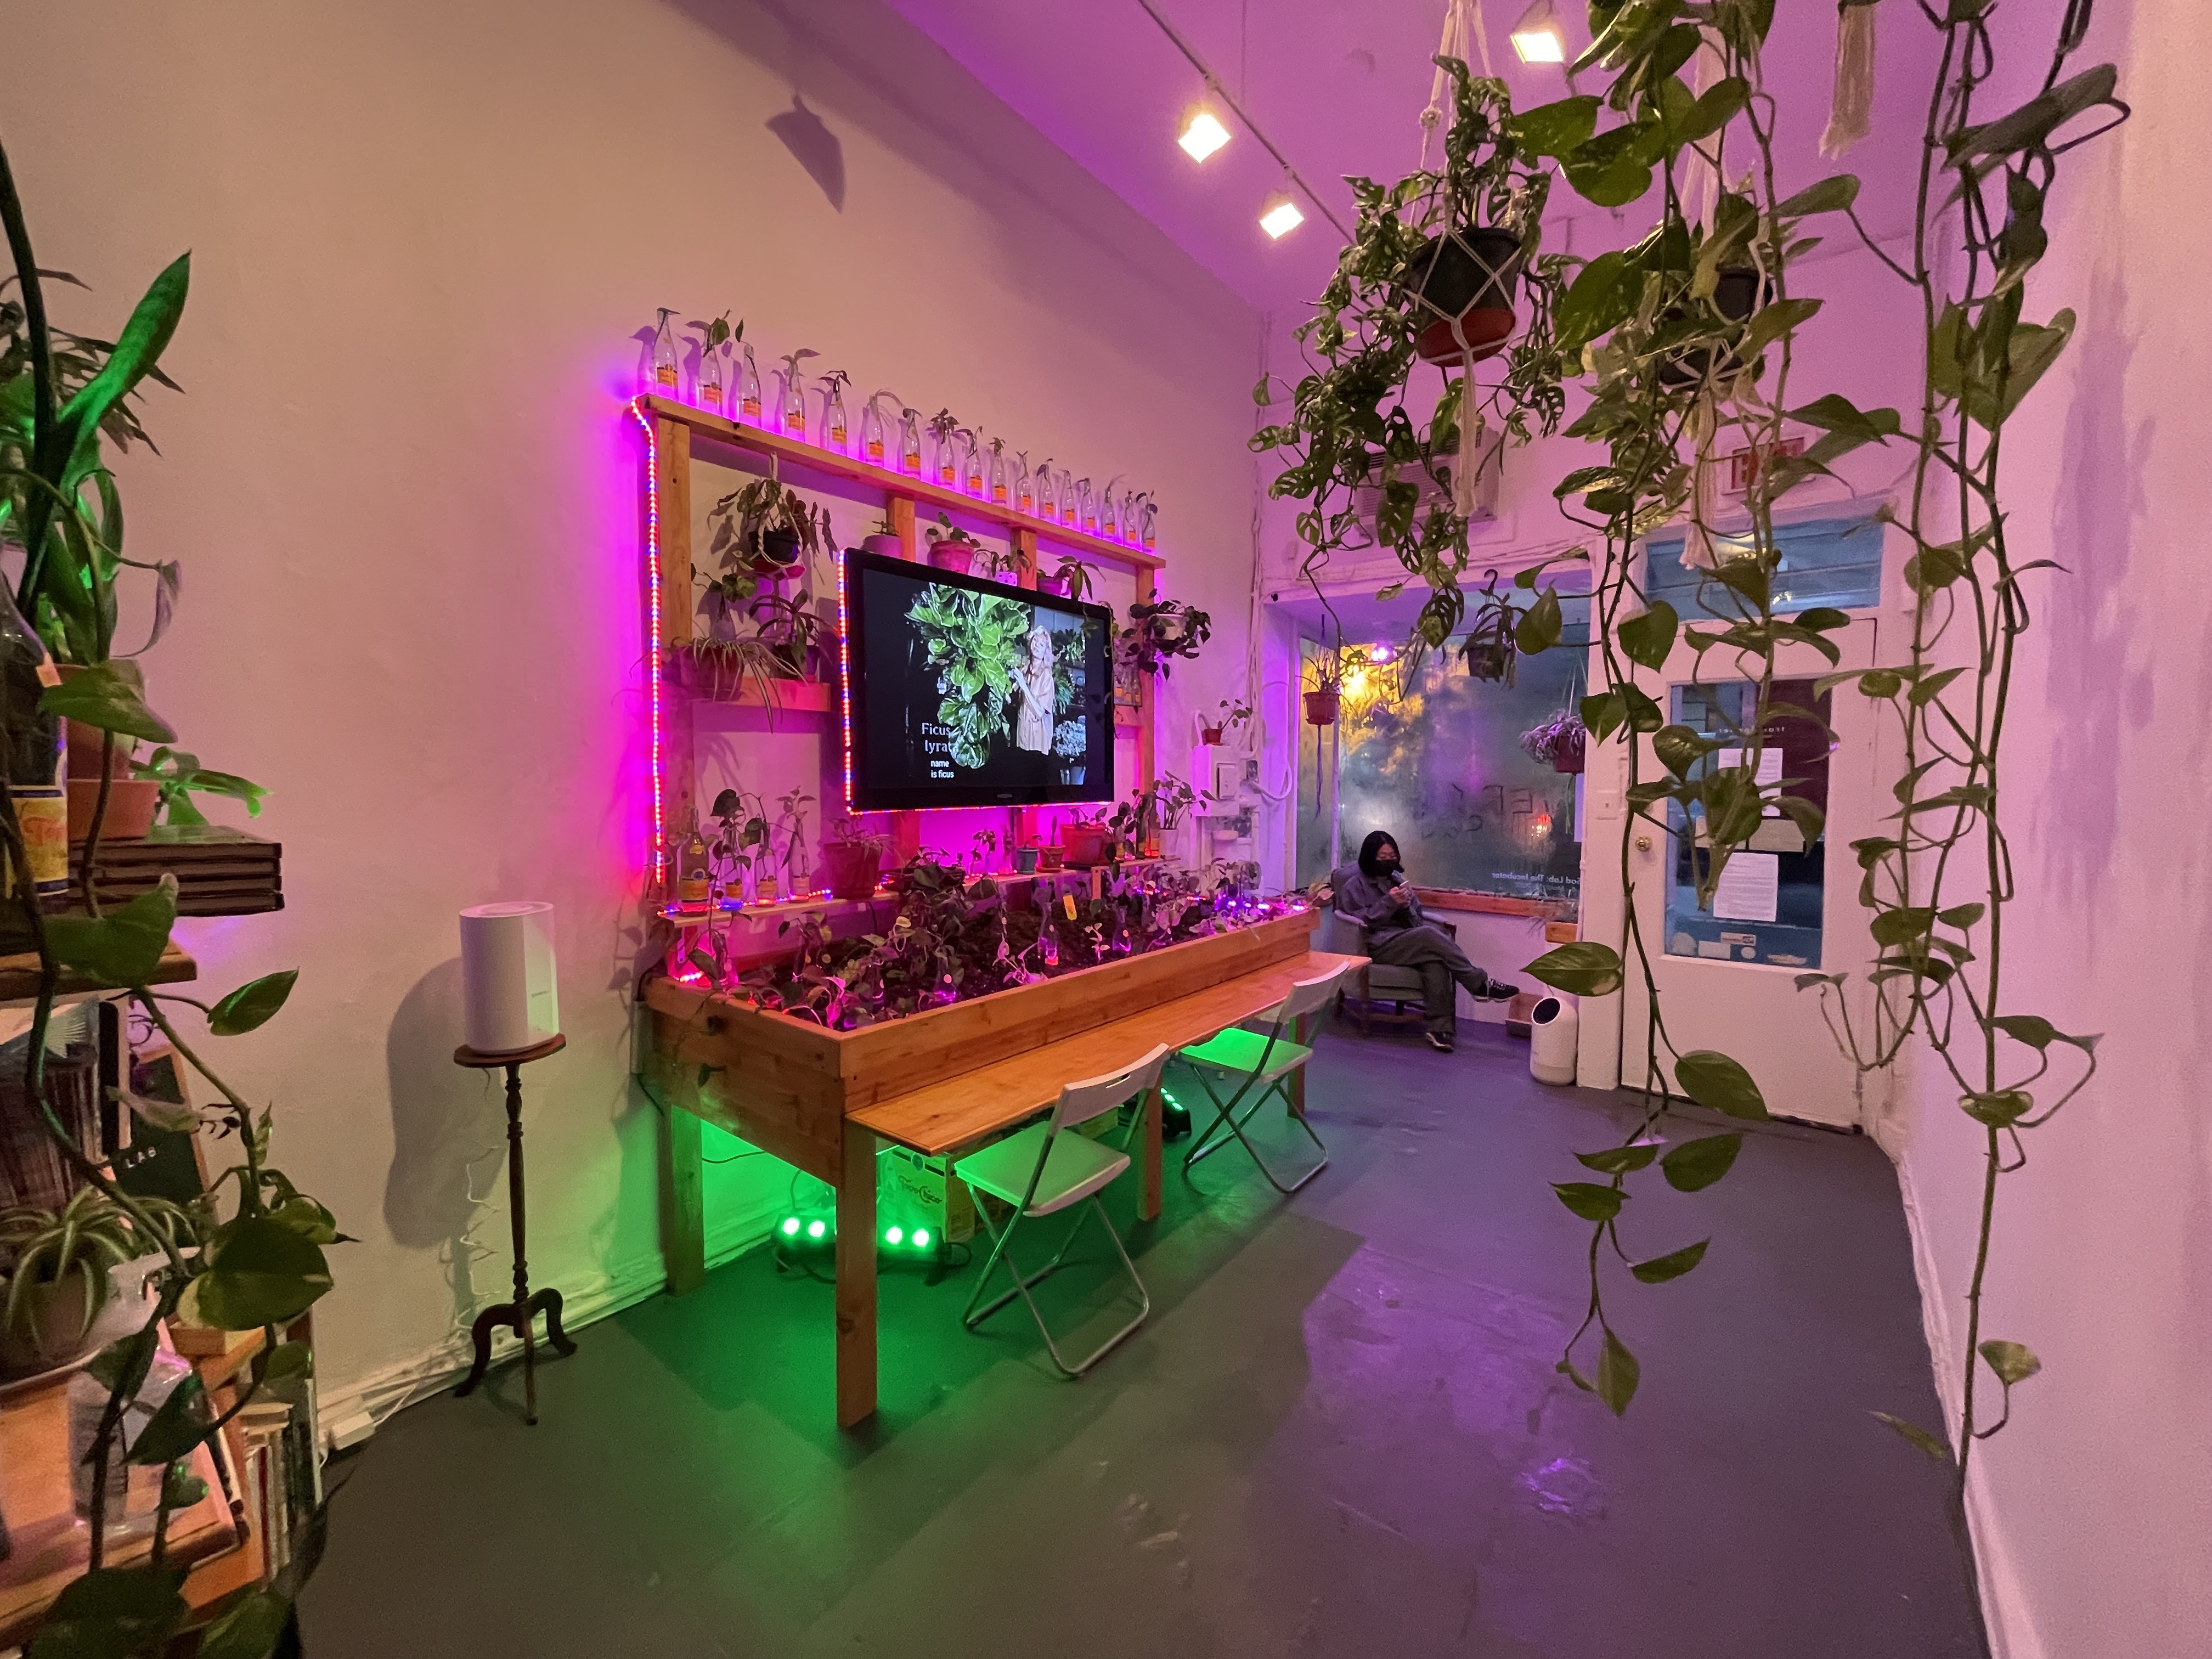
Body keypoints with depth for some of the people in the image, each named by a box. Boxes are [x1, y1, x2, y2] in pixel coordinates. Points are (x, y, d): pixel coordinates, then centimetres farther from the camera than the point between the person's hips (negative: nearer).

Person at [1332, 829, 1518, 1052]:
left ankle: (1440, 1027, -37)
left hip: (1406, 940, 5)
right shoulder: (1355, 885, 6)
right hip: (1378, 946, -5)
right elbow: (1359, 920, -7)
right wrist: (1388, 903, -15)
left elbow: (1416, 920, 17)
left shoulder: (1396, 879, 21)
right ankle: (1481, 984, -21)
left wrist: (1406, 906, -5)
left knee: (1436, 959, -32)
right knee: (1430, 934, -31)